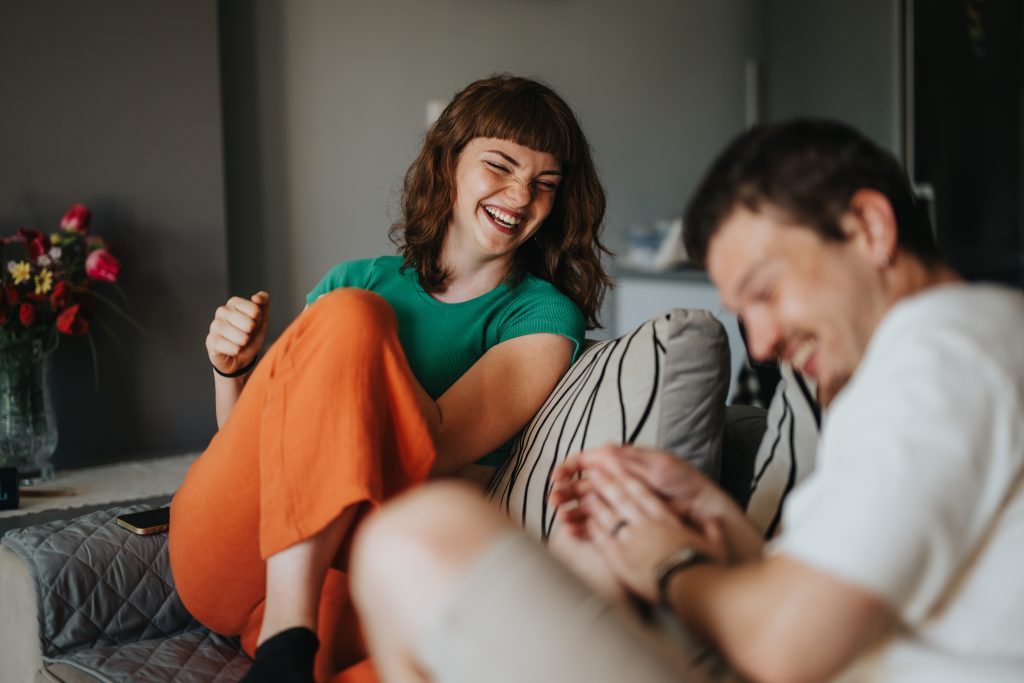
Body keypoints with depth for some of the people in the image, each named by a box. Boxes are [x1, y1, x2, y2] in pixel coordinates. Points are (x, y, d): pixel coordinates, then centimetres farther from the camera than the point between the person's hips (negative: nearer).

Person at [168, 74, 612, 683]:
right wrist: (235, 370, 0)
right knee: (350, 315, -24)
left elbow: (431, 446, -8)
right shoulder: (358, 284, 17)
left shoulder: (541, 318, 9)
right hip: (225, 563, 4)